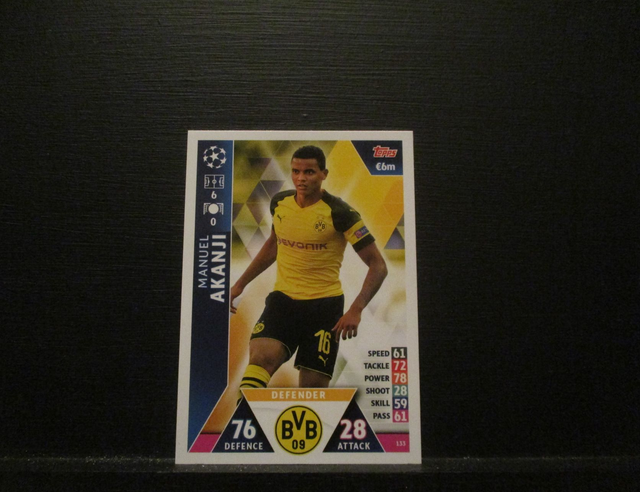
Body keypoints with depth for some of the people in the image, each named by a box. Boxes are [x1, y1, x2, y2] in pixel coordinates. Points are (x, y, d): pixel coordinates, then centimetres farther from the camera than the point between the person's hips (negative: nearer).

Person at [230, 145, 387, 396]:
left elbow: (378, 265, -10)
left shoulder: (340, 213, -12)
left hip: (324, 303, -3)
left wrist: (356, 309, -23)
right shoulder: (279, 202, 3)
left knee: (312, 387, 0)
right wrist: (240, 284, 20)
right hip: (282, 298, 3)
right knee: (260, 358, -22)